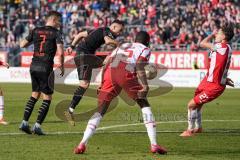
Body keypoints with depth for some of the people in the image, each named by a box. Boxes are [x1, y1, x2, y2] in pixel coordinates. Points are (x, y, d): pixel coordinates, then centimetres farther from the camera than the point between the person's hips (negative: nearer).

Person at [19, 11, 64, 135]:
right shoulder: (56, 33, -4)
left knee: (35, 95, 19)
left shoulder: (36, 31, 8)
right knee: (47, 98, 4)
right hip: (46, 68, -5)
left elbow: (22, 45, 12)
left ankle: (24, 122, 12)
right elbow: (60, 52, -14)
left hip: (34, 66, 5)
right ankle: (37, 126, -5)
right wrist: (62, 66, 0)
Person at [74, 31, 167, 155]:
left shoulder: (122, 46, 37)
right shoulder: (145, 49, 21)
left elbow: (106, 64, 26)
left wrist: (101, 84, 29)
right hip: (126, 74, -4)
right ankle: (154, 145, 2)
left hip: (110, 74, 4)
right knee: (144, 105, 11)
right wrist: (145, 86, -10)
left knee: (100, 111, 11)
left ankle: (82, 144, -2)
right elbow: (139, 67, 0)